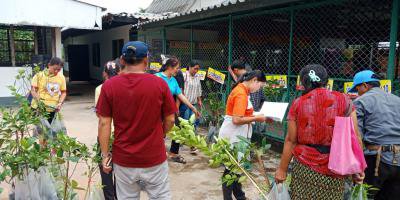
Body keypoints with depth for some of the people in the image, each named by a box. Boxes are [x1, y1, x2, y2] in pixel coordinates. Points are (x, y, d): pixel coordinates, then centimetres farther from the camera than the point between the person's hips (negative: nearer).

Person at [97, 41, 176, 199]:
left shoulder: (109, 86, -9)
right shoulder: (160, 84, -10)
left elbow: (104, 124, -7)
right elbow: (170, 120, -3)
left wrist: (105, 155, 3)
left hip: (123, 158, 1)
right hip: (154, 157, -1)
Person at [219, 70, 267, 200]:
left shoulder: (241, 90, 11)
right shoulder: (241, 94, -21)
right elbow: (237, 120, -26)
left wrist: (254, 116, 5)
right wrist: (256, 118, -17)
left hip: (237, 135, 10)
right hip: (233, 136, -10)